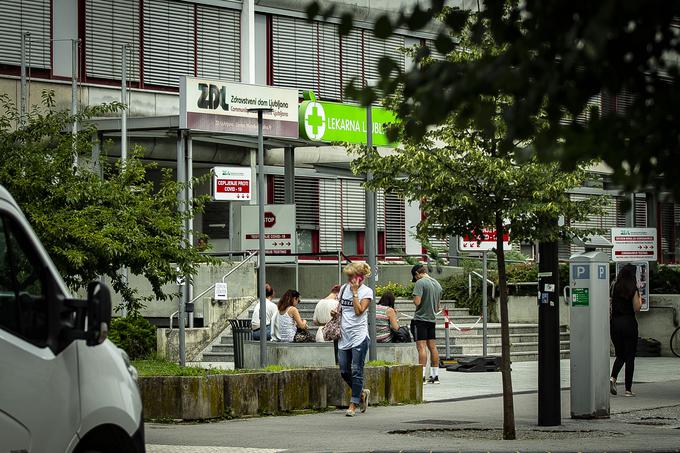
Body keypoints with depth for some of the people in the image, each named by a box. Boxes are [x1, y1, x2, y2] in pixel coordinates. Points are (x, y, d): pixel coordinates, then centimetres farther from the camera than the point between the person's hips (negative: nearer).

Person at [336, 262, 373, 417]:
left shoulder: (366, 291, -4)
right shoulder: (344, 288, 13)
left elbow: (359, 311, -14)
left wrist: (355, 292, -12)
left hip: (359, 336, -6)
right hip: (344, 336, 6)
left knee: (356, 371, -6)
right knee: (344, 371, 6)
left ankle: (353, 404, -2)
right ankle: (362, 393, 27)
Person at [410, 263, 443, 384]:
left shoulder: (420, 283, -11)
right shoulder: (437, 284, 14)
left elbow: (417, 302, -19)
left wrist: (414, 300, 2)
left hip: (421, 318, -7)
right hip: (432, 319, 7)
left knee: (421, 347, -9)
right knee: (432, 347, 10)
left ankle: (421, 376, -13)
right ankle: (435, 375, 12)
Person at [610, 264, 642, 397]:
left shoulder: (614, 288, 3)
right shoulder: (633, 290, -8)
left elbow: (611, 305, 4)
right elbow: (636, 308, -8)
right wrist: (640, 299, 8)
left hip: (614, 323, 4)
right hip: (629, 323, -4)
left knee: (620, 355, 16)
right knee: (629, 356, 3)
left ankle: (613, 378, -10)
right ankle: (628, 389, 3)